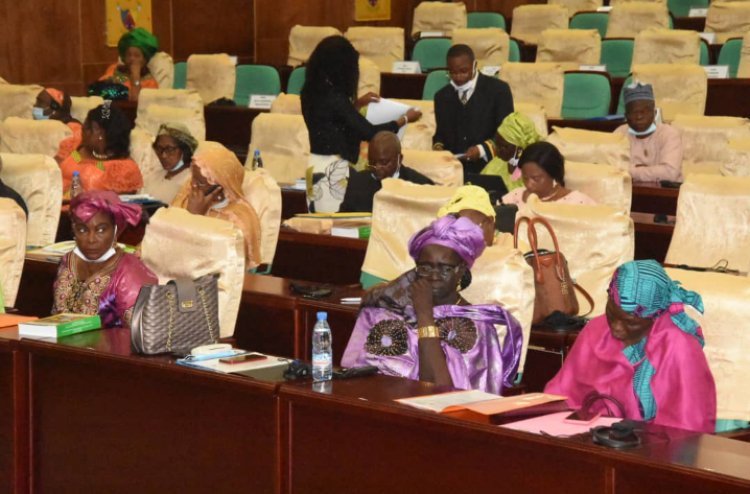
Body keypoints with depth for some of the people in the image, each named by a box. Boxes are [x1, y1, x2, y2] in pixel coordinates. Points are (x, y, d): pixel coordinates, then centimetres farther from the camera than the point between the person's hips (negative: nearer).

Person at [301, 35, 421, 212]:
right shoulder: (334, 98, -19)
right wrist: (405, 119, -5)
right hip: (333, 169, -9)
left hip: (315, 166, 9)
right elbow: (369, 132, -17)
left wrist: (358, 104, 25)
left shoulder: (311, 93, 4)